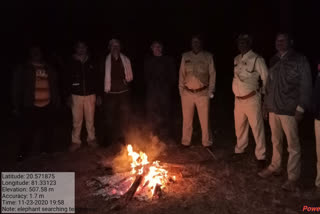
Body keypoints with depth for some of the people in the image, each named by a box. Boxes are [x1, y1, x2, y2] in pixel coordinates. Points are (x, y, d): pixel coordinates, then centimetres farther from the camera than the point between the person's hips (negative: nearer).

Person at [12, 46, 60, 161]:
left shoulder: (49, 69, 12)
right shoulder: (23, 69, 4)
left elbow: (55, 86, 15)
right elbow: (17, 88, 1)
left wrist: (56, 101, 11)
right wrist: (17, 106, -3)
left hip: (48, 105, 3)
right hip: (31, 106, -3)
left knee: (47, 130, 10)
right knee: (29, 131, 0)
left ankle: (46, 151, 26)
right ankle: (23, 153, 17)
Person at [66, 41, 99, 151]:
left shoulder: (91, 62, 4)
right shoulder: (72, 63, 1)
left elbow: (96, 79, 6)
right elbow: (68, 80, 0)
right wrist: (69, 95, -5)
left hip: (90, 95, 1)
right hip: (76, 95, -1)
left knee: (90, 119, 8)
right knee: (77, 120, 3)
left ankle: (91, 139, 23)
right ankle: (75, 141, 15)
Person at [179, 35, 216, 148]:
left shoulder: (208, 56, 2)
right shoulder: (185, 56, 8)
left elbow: (212, 74, 3)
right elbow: (181, 74, 10)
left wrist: (211, 90, -2)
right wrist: (181, 89, 5)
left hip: (203, 93, -2)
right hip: (187, 93, 2)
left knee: (205, 119, 3)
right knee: (187, 119, 10)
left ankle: (207, 143, 19)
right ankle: (185, 142, 24)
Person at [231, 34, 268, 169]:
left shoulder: (257, 59, -12)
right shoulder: (237, 59, 9)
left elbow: (266, 78, -9)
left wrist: (264, 96, -7)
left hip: (251, 99, -6)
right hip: (238, 99, 7)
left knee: (257, 128, 1)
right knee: (239, 126, 19)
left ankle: (260, 156, 15)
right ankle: (240, 149, 38)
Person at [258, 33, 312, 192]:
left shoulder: (300, 60, -5)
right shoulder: (274, 61, 12)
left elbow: (306, 86, -8)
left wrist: (300, 108, -13)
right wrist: (266, 104, 13)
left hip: (289, 110, -5)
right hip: (273, 109, 6)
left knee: (293, 145, 1)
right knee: (276, 141, 18)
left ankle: (293, 177, 12)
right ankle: (275, 167, 34)